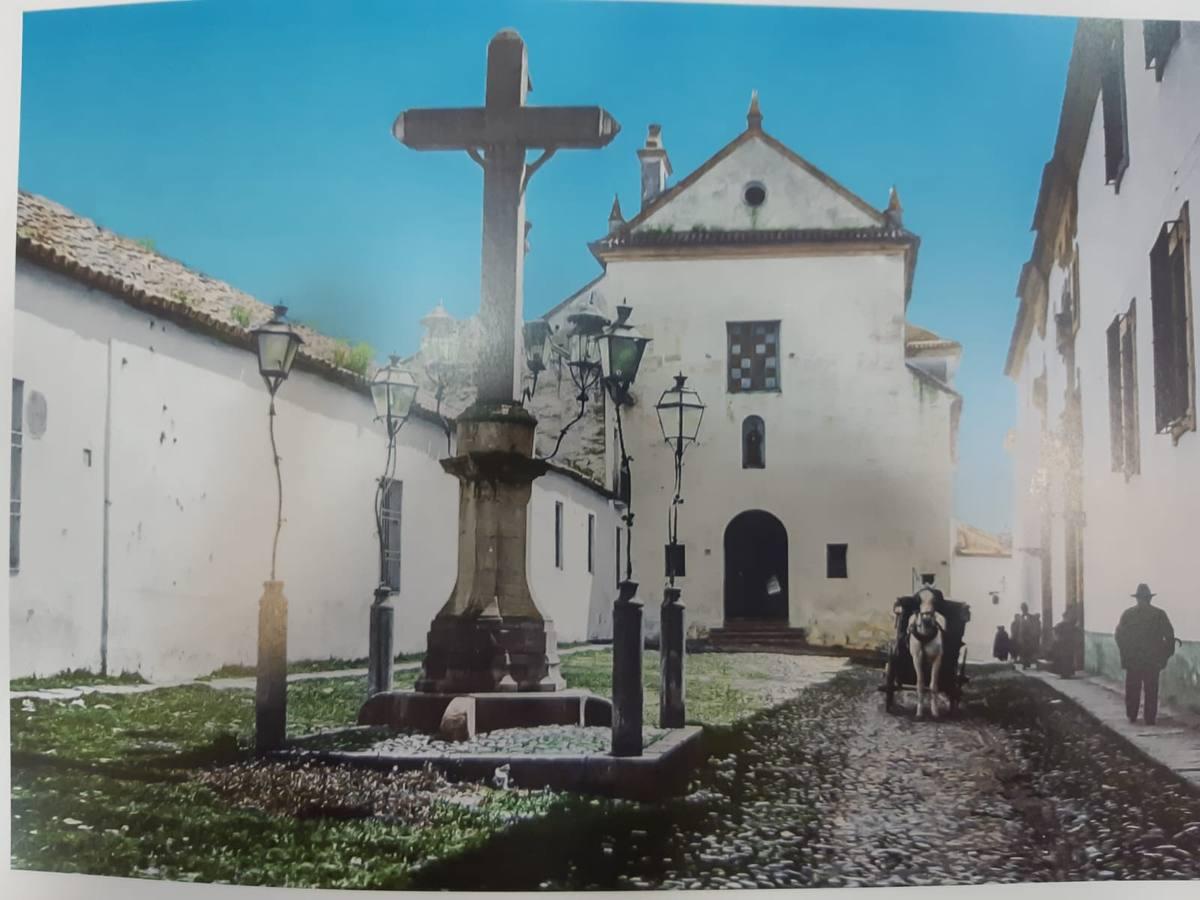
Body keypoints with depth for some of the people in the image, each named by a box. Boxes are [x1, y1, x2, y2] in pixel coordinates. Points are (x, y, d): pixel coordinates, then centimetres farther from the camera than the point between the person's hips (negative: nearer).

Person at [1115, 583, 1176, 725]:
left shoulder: (1127, 614, -1)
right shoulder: (1159, 614, -4)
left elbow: (1119, 635, 0)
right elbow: (1169, 635, -4)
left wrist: (1125, 653, 11)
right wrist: (1166, 654, 7)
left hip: (1132, 660, 1)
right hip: (1153, 660, -1)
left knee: (1132, 689, 11)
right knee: (1151, 690, 4)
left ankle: (1132, 716, 16)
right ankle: (1150, 718, 3)